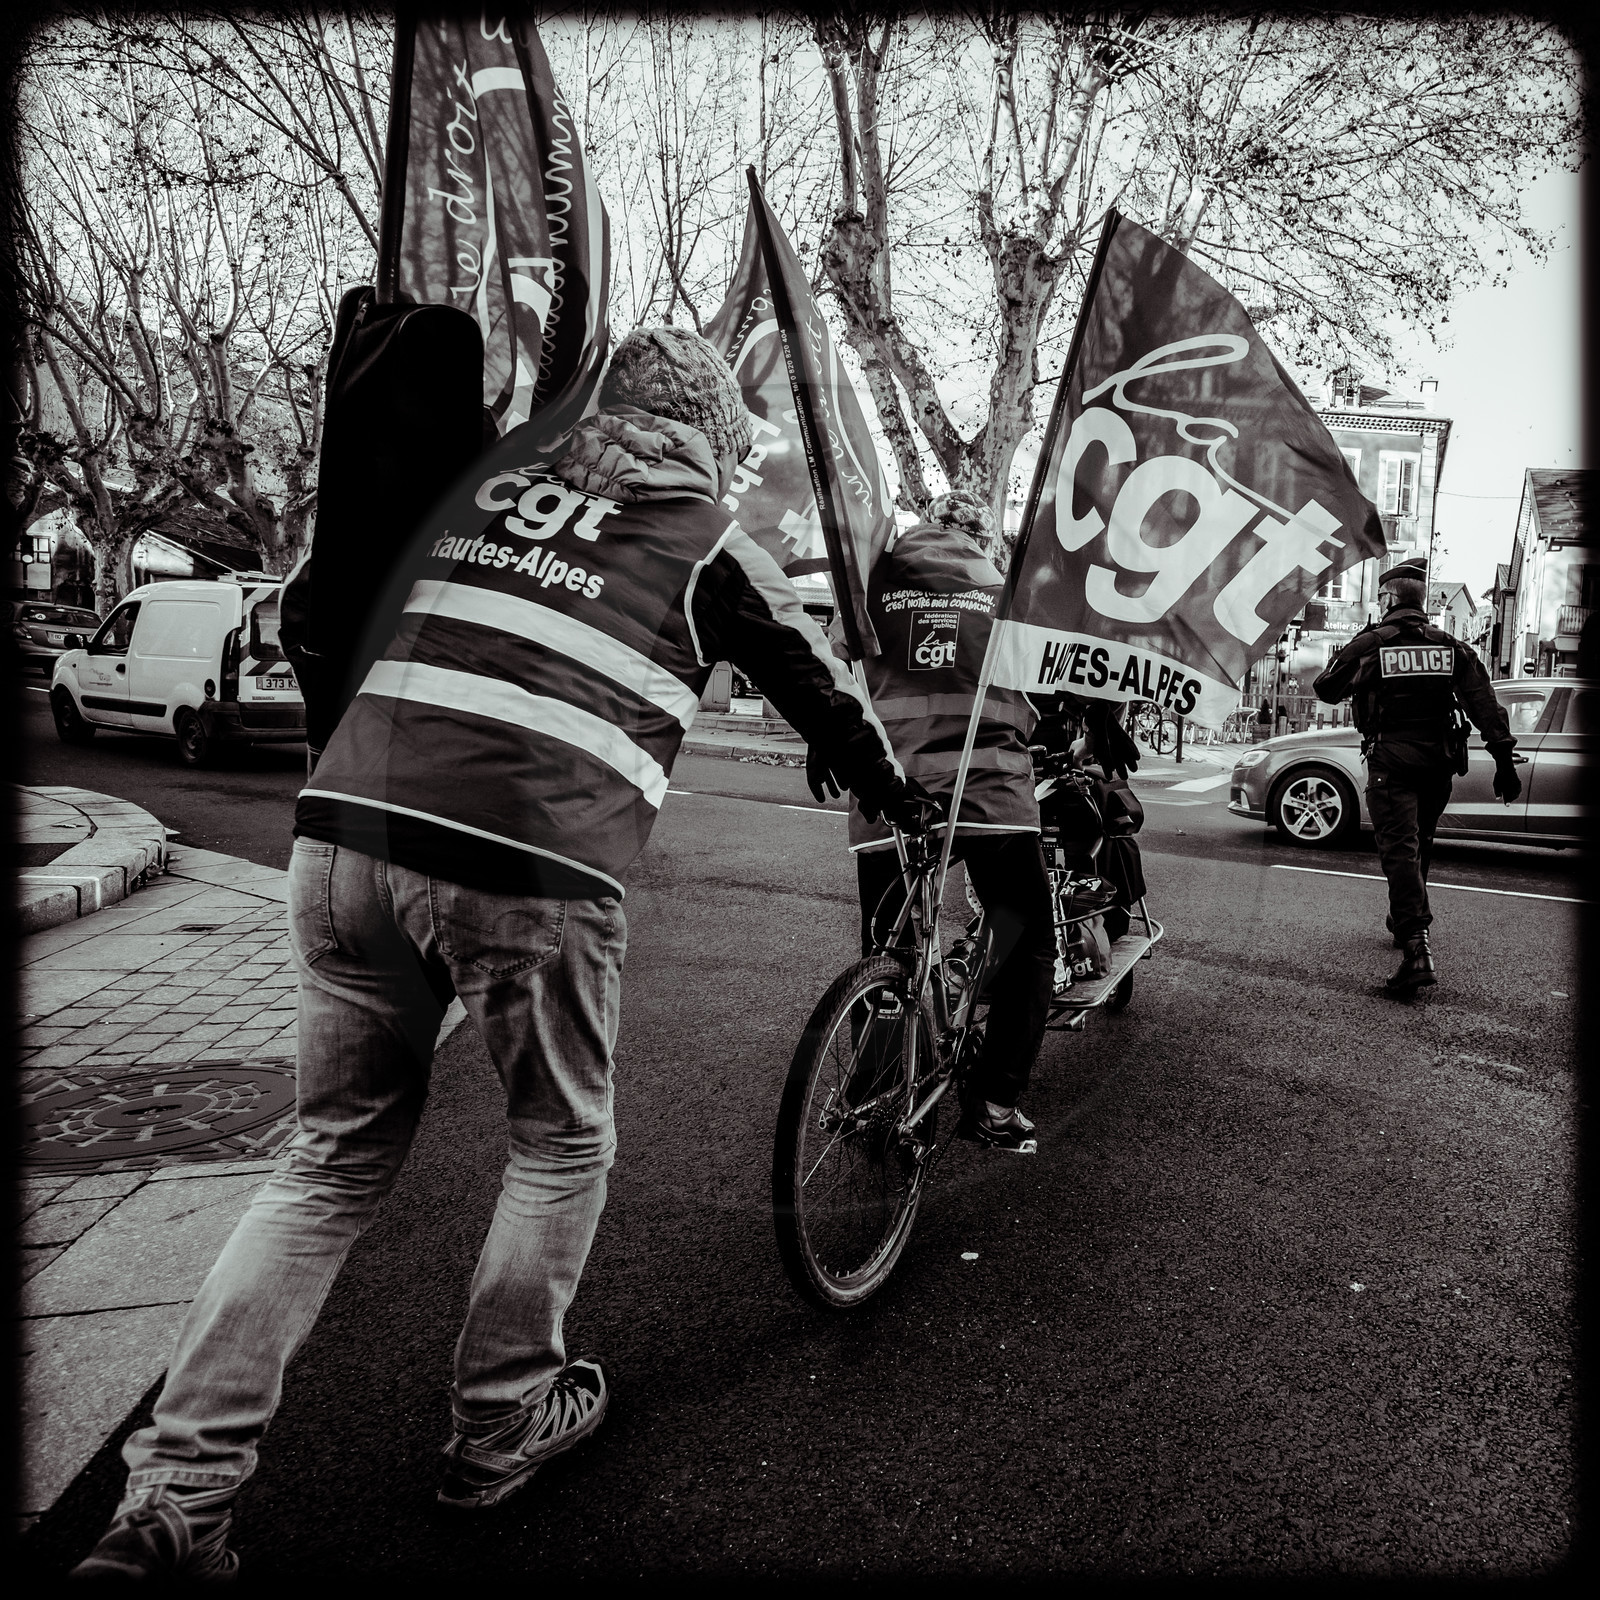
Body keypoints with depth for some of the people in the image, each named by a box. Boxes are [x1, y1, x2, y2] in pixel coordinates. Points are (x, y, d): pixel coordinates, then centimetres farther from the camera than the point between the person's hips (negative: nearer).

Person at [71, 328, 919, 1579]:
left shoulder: (480, 486, 22)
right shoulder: (707, 541, 11)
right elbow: (819, 688, 21)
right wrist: (894, 793, 39)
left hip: (343, 837, 5)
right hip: (528, 873, -4)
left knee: (336, 1160, 18)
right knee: (561, 1146, 20)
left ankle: (175, 1495, 19)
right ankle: (503, 1422, 32)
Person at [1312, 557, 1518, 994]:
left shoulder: (1369, 644, -5)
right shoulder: (1451, 647, 7)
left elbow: (1326, 689, 2)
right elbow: (1484, 704, 1)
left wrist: (1350, 658, 21)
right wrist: (1504, 759, -1)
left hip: (1391, 764, -5)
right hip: (1438, 764, 5)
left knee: (1400, 851, -9)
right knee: (1418, 847, 21)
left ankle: (1417, 949, -22)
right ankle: (1406, 922, 39)